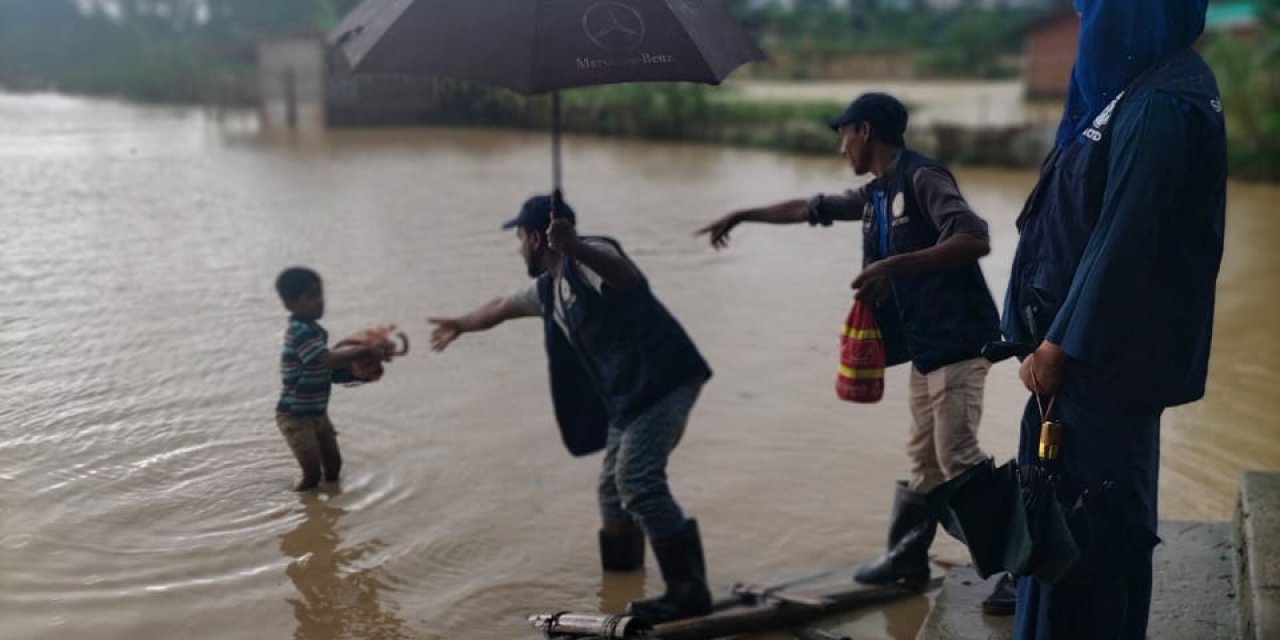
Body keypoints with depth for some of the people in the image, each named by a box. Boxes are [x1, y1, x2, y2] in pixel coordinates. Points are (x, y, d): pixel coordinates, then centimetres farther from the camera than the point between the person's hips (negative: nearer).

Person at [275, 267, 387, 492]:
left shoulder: (316, 330, 8)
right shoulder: (299, 332, -22)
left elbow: (331, 373, 13)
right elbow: (328, 360, -35)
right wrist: (365, 351, -34)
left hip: (317, 413, 9)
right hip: (295, 416, -9)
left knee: (333, 464, 14)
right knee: (312, 473, -7)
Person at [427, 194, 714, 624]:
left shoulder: (589, 259, -12)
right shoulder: (548, 288, 17)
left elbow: (626, 276, -37)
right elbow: (501, 308, 36)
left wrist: (575, 248, -55)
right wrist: (460, 326, 53)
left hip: (662, 379, -10)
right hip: (628, 394, 10)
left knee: (639, 481, -19)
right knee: (614, 486, 16)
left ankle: (689, 590, -16)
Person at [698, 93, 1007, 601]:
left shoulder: (921, 177, -11)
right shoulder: (875, 194, 16)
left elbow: (975, 240, -23)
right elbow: (809, 208, 28)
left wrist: (895, 265, -28)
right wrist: (741, 216, 36)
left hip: (956, 340, -9)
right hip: (925, 346, 9)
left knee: (957, 457, -12)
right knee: (923, 459, 14)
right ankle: (907, 559, 23)